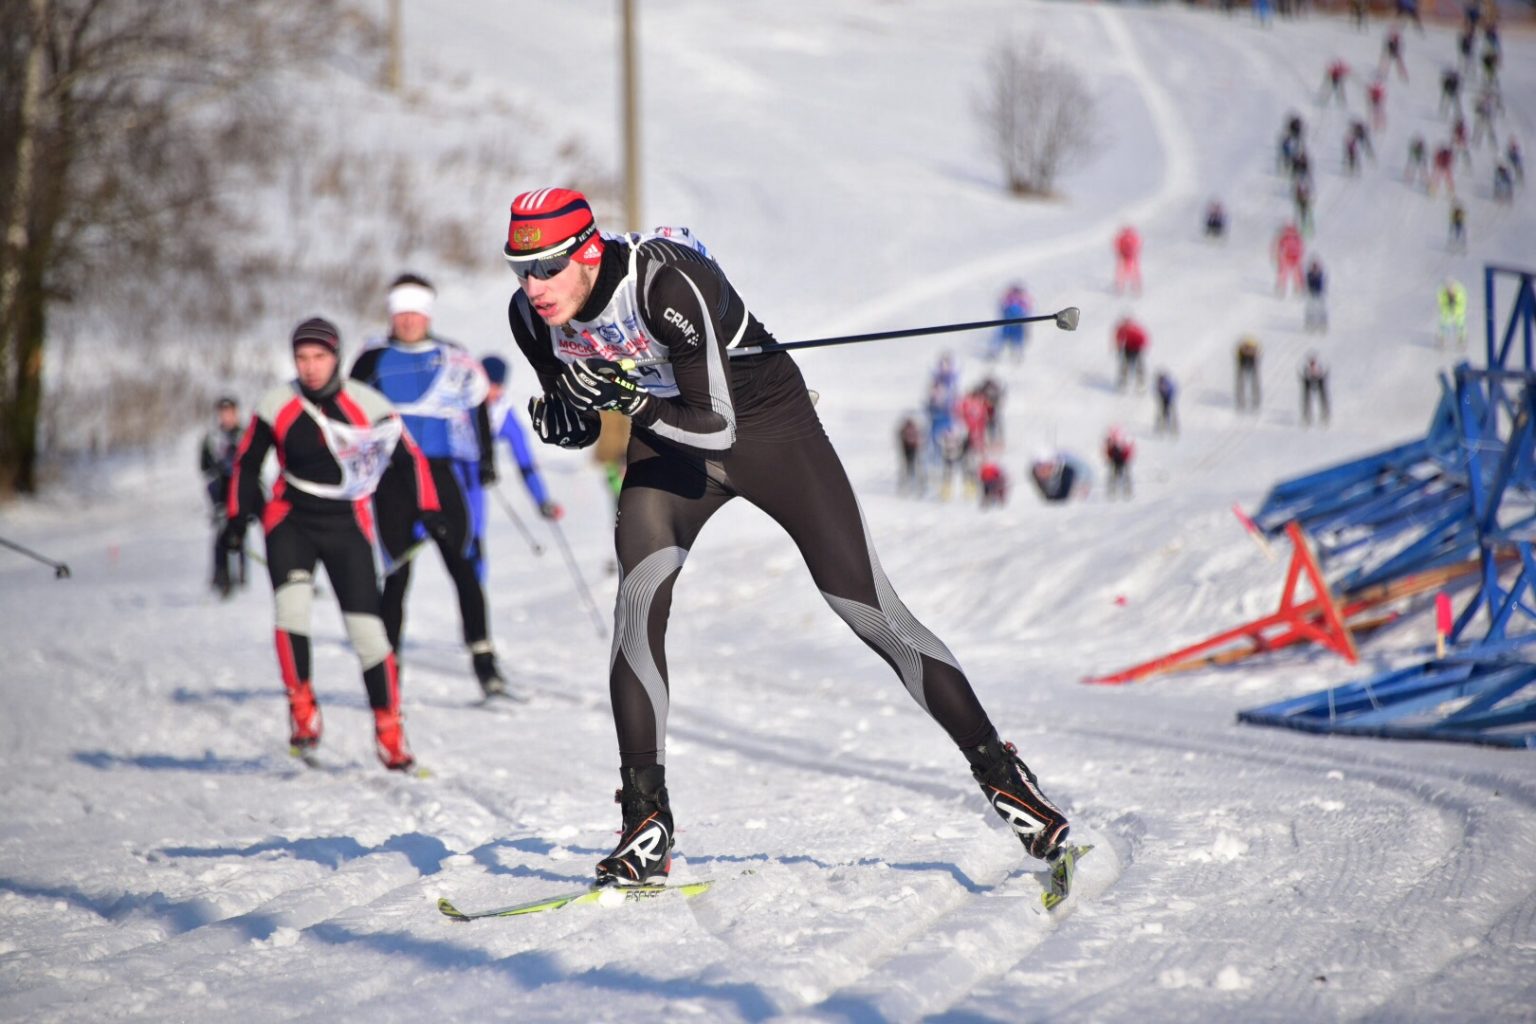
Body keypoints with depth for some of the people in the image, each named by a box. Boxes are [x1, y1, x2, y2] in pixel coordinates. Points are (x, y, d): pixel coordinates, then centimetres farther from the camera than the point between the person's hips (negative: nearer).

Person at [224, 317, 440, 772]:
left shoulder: (369, 406, -6)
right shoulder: (276, 406, -2)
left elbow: (407, 458, 4)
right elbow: (247, 463, 12)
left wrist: (427, 511, -5)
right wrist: (238, 515, 4)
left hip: (347, 526, 0)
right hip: (291, 520, 0)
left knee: (367, 627, -7)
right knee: (292, 599, -27)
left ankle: (389, 732, 5)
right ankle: (301, 708, -21)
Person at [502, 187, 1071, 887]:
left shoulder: (665, 284, -34)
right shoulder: (532, 317, -15)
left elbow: (718, 427, -32)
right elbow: (570, 431, -2)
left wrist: (629, 400, -45)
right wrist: (563, 411, -25)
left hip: (765, 421, -4)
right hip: (666, 439, 4)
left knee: (868, 608, -6)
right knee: (639, 601, -20)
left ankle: (1000, 773, 6)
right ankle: (646, 822, -13)